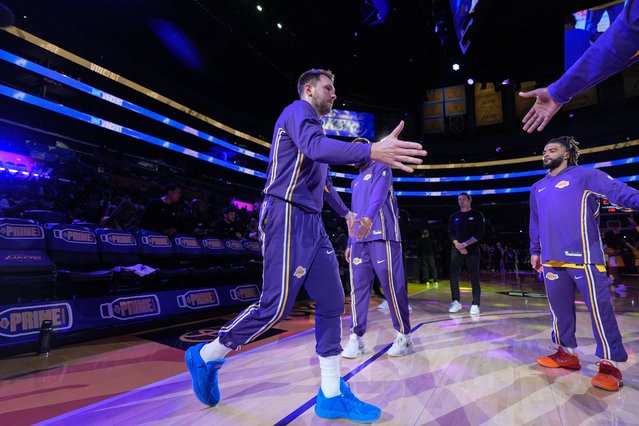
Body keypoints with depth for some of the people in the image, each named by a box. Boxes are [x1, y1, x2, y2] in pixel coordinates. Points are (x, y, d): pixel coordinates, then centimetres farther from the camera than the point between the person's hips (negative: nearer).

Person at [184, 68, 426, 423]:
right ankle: (205, 356, 16)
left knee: (332, 302, 4)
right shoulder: (299, 111, -2)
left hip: (312, 223, 10)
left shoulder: (312, 122, 27)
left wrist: (346, 213, 38)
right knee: (276, 306, -9)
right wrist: (371, 151, -39)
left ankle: (331, 396, 14)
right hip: (288, 218, -10)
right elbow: (315, 147, -26)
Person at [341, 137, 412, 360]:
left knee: (392, 286, -3)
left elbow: (379, 194, -15)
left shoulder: (380, 168, 6)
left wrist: (369, 217, -34)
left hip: (382, 236, -6)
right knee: (358, 287, 2)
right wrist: (350, 243, 18)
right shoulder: (355, 181, 27)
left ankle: (404, 336, 11)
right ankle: (356, 337, 8)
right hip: (359, 240, 6)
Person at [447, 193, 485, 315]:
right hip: (456, 250, 3)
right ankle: (456, 301, 8)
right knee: (453, 275, -3)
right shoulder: (454, 216, 14)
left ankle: (475, 304, 2)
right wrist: (458, 245, -10)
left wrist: (465, 244, -13)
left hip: (472, 250, -3)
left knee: (474, 277, -3)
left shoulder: (477, 215, 5)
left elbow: (479, 234, -4)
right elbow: (450, 233, 8)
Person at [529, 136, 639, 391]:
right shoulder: (538, 188, 19)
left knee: (599, 308, -2)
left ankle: (610, 363, 10)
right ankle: (566, 353, 24)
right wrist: (535, 251, 22)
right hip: (552, 259, 6)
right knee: (559, 307, 11)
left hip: (583, 256, -6)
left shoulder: (585, 176, 2)